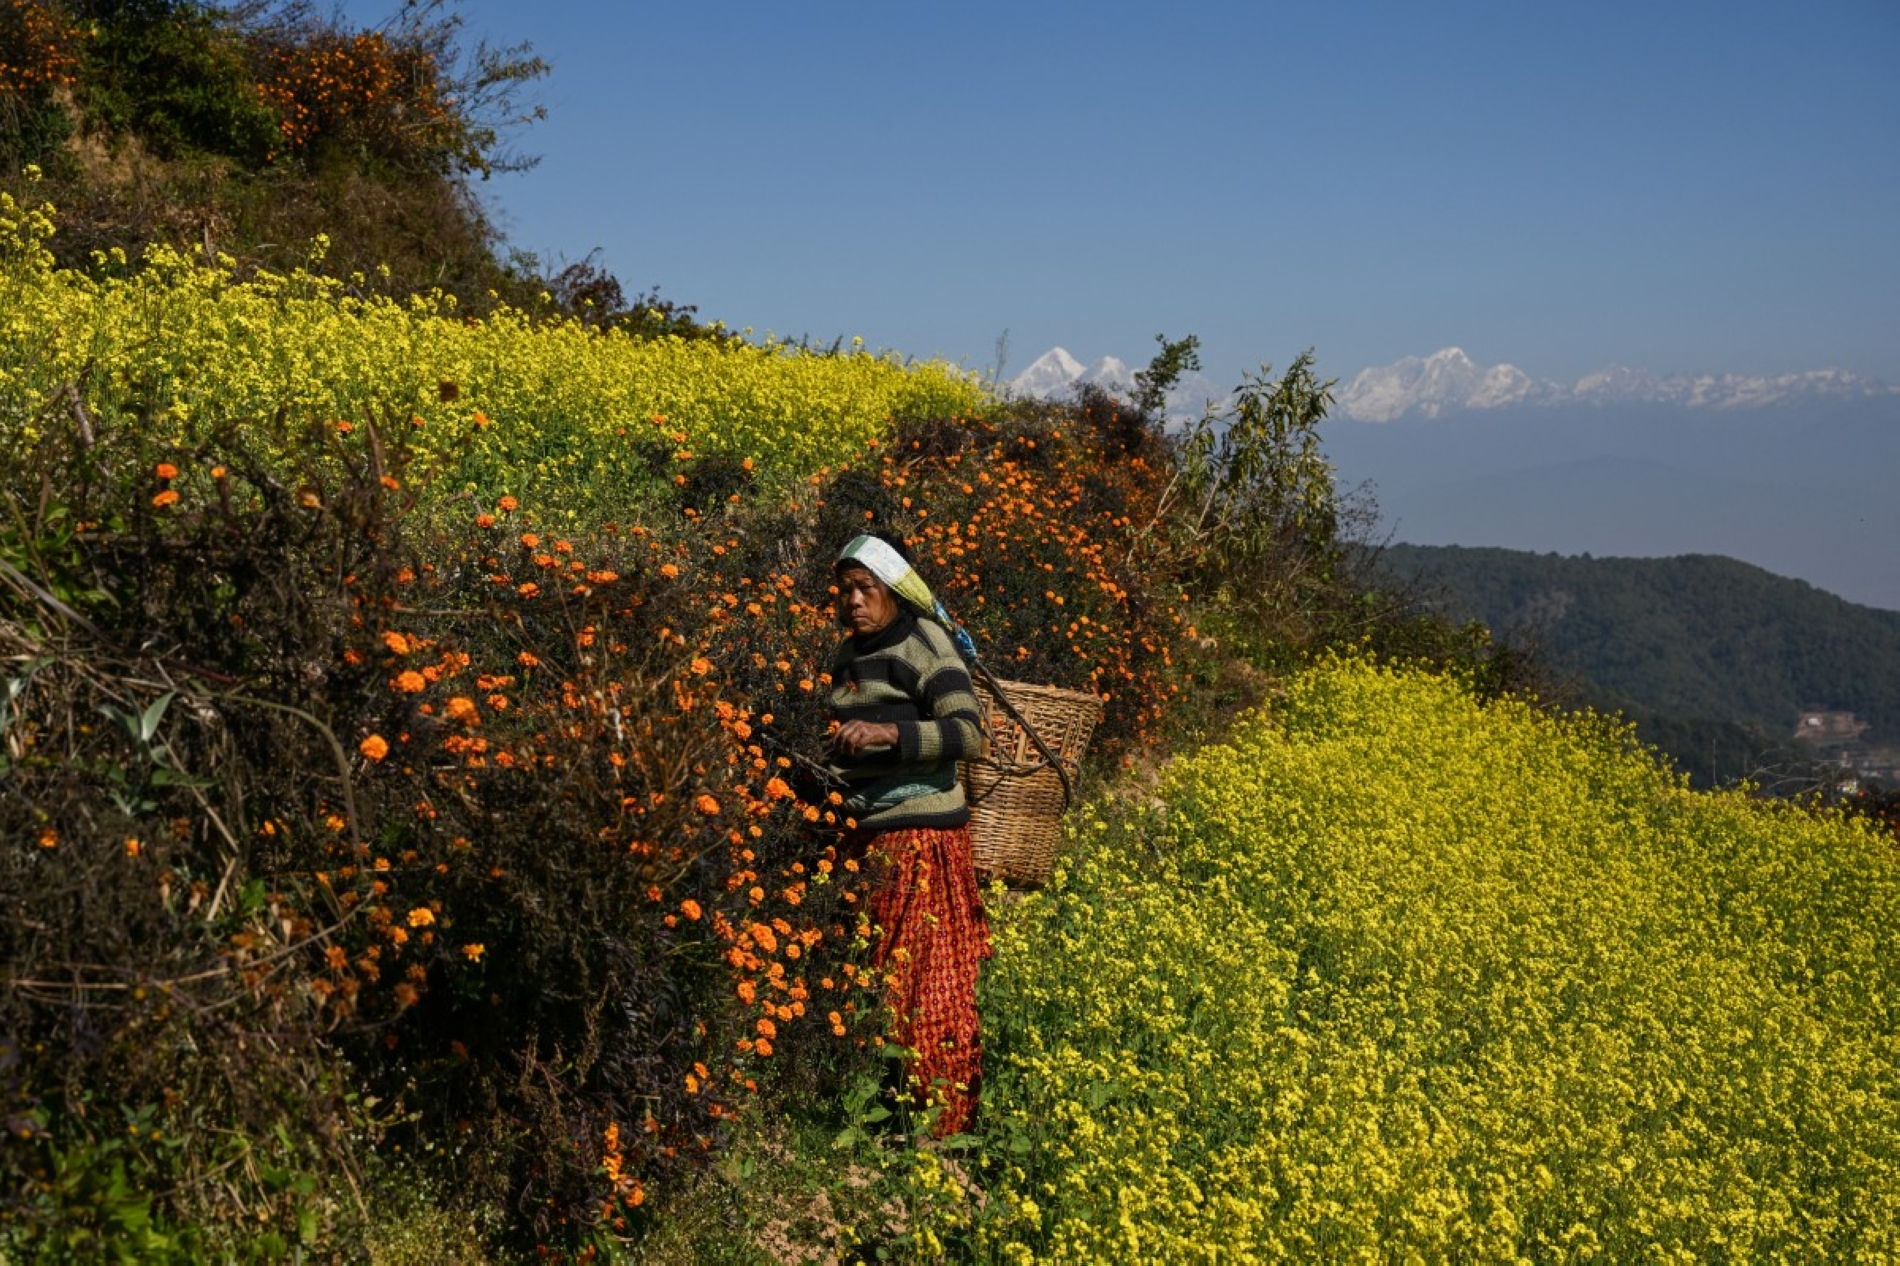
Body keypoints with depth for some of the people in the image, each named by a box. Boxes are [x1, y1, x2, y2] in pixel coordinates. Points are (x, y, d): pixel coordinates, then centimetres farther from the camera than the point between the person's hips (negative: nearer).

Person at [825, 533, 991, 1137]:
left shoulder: (922, 643, -7)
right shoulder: (849, 655, 17)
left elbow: (968, 730, -17)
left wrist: (888, 731, -26)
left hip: (919, 835, -7)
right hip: (865, 834, 7)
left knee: (921, 978, -6)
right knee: (868, 974, 4)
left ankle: (940, 1119, 1)